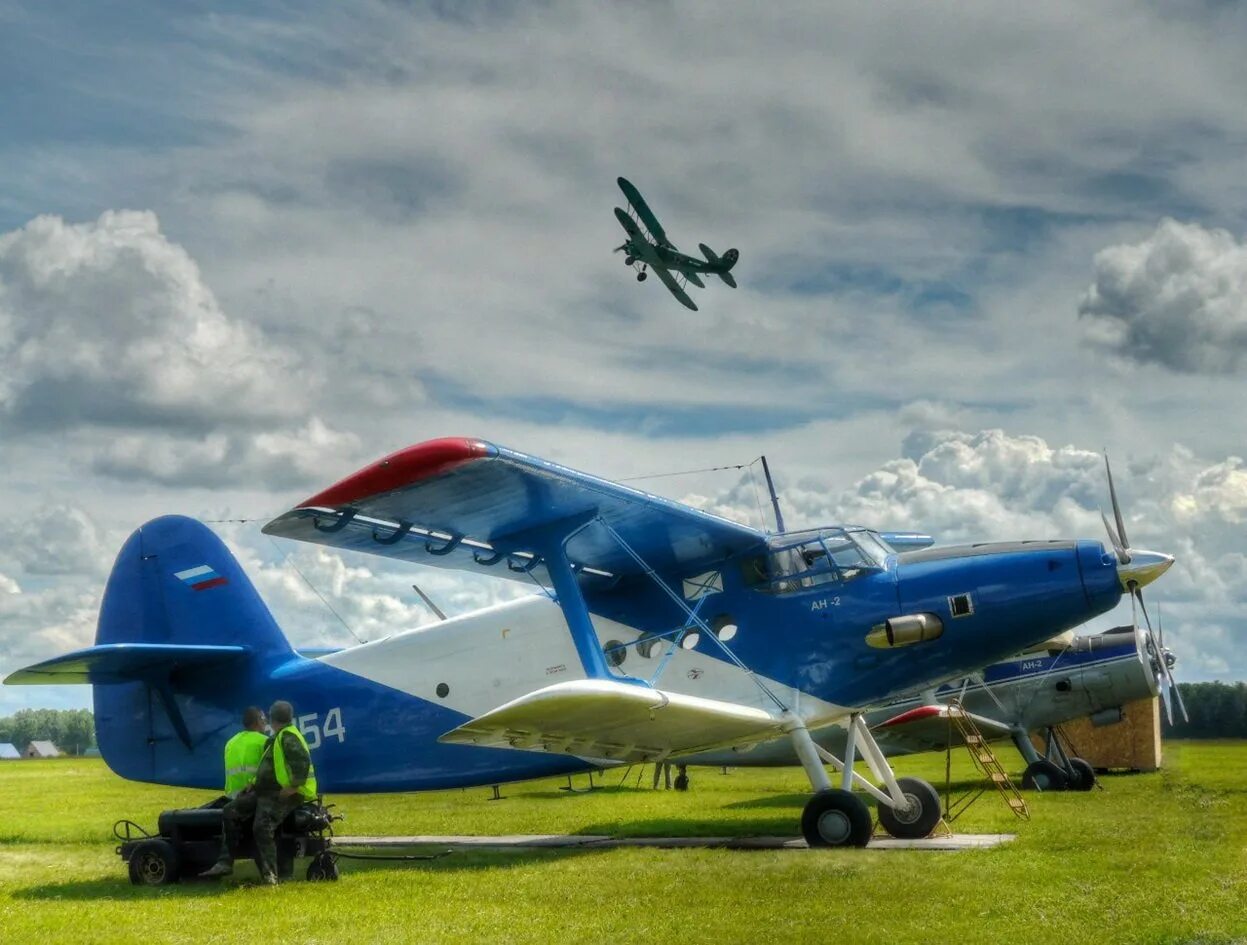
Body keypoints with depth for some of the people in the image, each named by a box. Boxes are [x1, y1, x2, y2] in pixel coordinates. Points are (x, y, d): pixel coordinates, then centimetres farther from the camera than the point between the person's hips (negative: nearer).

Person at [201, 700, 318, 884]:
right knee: (231, 811, 5)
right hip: (264, 791, 11)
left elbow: (303, 761, -25)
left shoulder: (289, 737, -12)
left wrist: (294, 786, -25)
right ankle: (225, 863, 2)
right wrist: (256, 783, 15)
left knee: (262, 827, -27)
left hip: (283, 795, -11)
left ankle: (269, 876, -19)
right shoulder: (278, 738, 21)